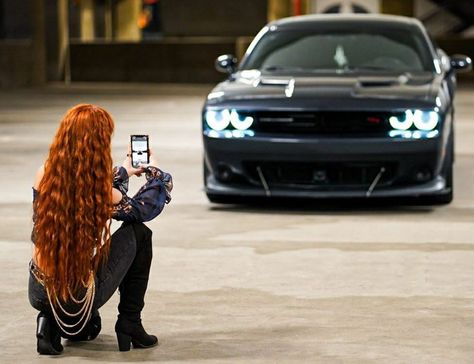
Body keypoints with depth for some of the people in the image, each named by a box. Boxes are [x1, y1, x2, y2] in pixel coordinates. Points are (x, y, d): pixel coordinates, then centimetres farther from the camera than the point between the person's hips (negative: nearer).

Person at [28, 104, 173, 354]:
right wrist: (154, 171, 22)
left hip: (38, 293, 5)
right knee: (138, 233, 15)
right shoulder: (104, 194, -19)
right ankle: (129, 325, 17)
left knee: (89, 326, 38)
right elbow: (145, 209, 3)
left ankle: (51, 323, 5)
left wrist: (123, 172, 30)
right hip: (81, 297, -5)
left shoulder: (44, 176, -7)